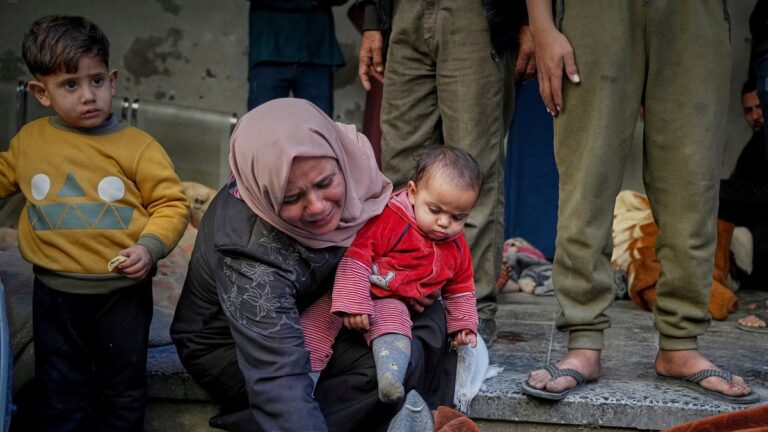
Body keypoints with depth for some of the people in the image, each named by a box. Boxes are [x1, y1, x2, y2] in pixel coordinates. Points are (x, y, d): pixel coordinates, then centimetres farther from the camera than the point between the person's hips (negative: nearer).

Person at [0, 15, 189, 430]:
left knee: (123, 394, 17)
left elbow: (171, 204, -7)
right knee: (59, 398, 16)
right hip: (54, 293, 2)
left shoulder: (137, 146, -11)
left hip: (123, 292, -2)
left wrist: (150, 246, -22)